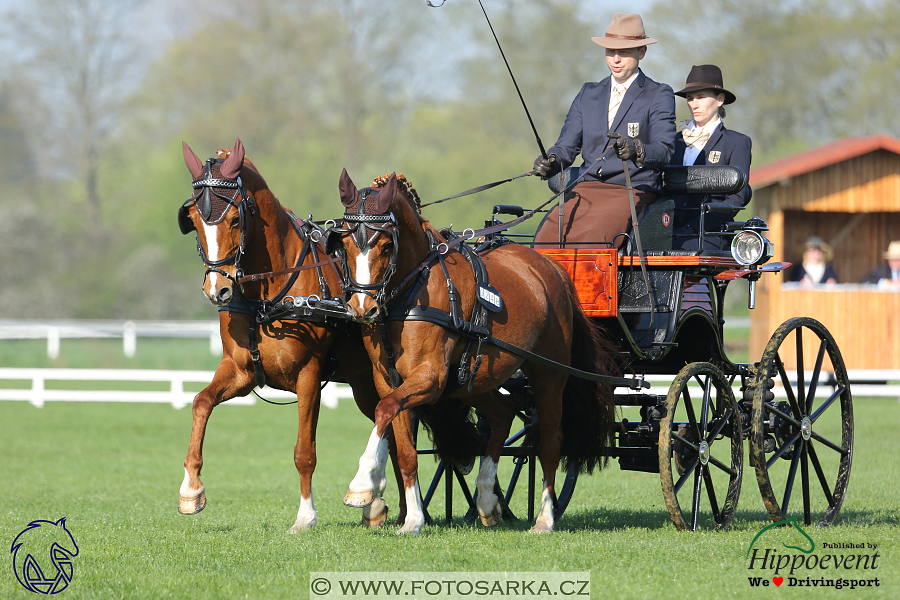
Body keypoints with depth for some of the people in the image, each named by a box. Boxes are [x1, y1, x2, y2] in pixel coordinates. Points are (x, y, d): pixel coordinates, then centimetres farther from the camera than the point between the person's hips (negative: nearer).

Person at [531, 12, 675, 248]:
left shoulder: (659, 95, 5)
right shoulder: (588, 94, 20)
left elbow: (663, 151, -8)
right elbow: (567, 145, 15)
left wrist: (636, 151, -31)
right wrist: (551, 161, -9)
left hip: (632, 193, -5)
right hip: (586, 190, 5)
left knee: (591, 240, -34)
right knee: (546, 235, -24)